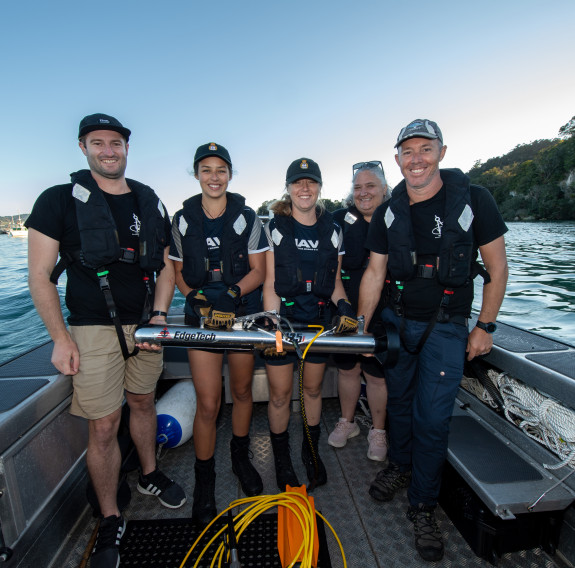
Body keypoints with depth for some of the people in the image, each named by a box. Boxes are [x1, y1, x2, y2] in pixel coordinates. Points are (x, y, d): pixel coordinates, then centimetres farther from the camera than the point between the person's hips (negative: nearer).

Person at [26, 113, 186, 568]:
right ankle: (110, 521, 22)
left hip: (145, 325, 4)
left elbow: (166, 266, 10)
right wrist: (61, 339, -9)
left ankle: (150, 475, 42)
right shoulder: (60, 201, -3)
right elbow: (40, 277, -4)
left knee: (143, 401, 18)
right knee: (103, 425, 1)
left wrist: (159, 316, -2)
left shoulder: (151, 203, 7)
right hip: (93, 329, -3)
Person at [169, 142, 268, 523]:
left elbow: (259, 270, -3)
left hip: (244, 314, 1)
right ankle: (204, 482, 23)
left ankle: (241, 457, 40)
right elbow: (179, 272, 8)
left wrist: (232, 292, -20)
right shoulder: (183, 220, 4)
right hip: (202, 318, 0)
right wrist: (194, 296, -11)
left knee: (242, 390, 15)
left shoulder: (247, 217, 0)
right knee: (208, 403, 0)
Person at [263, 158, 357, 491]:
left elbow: (335, 282, 9)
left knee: (313, 389, 15)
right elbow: (270, 284, -6)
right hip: (283, 317, -2)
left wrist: (343, 304, -11)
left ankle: (312, 451, 38)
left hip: (319, 319, 3)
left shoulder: (333, 230, 6)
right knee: (280, 393, 5)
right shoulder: (275, 229, -2)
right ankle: (282, 457, 30)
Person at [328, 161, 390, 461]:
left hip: (381, 314, -1)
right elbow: (349, 261, -10)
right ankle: (347, 422, 40)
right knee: (347, 368, 16)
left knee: (377, 374, 10)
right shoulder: (341, 219, 0)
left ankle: (378, 431, 34)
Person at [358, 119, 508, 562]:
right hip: (396, 321, 3)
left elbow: (497, 268, -3)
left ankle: (423, 506, 22)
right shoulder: (389, 213, 0)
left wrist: (485, 327, -5)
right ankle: (400, 466, 42)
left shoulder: (473, 200, -8)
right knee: (399, 401, 16)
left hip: (446, 326, -3)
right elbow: (374, 273, 3)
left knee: (432, 417, -1)